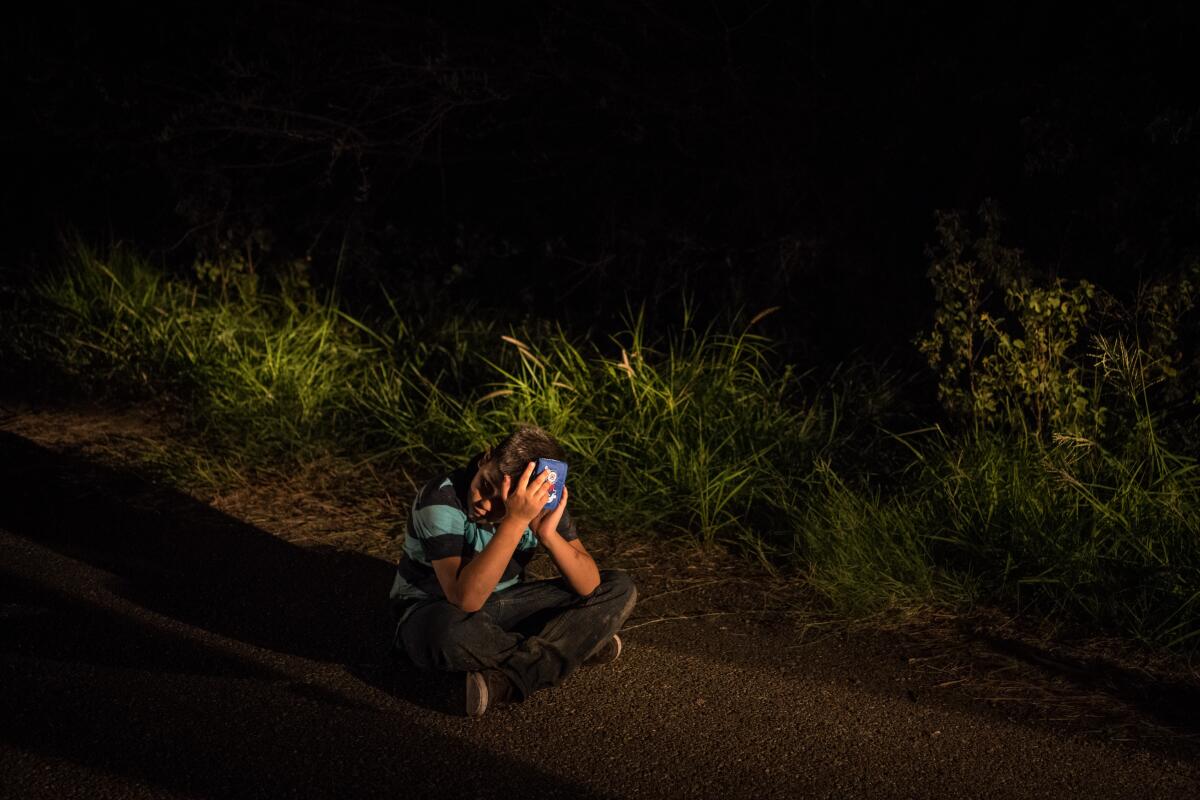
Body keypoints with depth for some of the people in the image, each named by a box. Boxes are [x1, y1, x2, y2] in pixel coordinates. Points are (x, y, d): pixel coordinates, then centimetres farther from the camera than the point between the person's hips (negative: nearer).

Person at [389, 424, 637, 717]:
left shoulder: (536, 503, -13)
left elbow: (589, 586, -17)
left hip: (503, 606, 5)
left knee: (619, 589, -10)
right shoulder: (441, 499, -28)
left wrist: (548, 534, -34)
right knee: (453, 631, -44)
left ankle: (504, 683, -22)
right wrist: (516, 521, -45)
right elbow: (466, 599, -39)